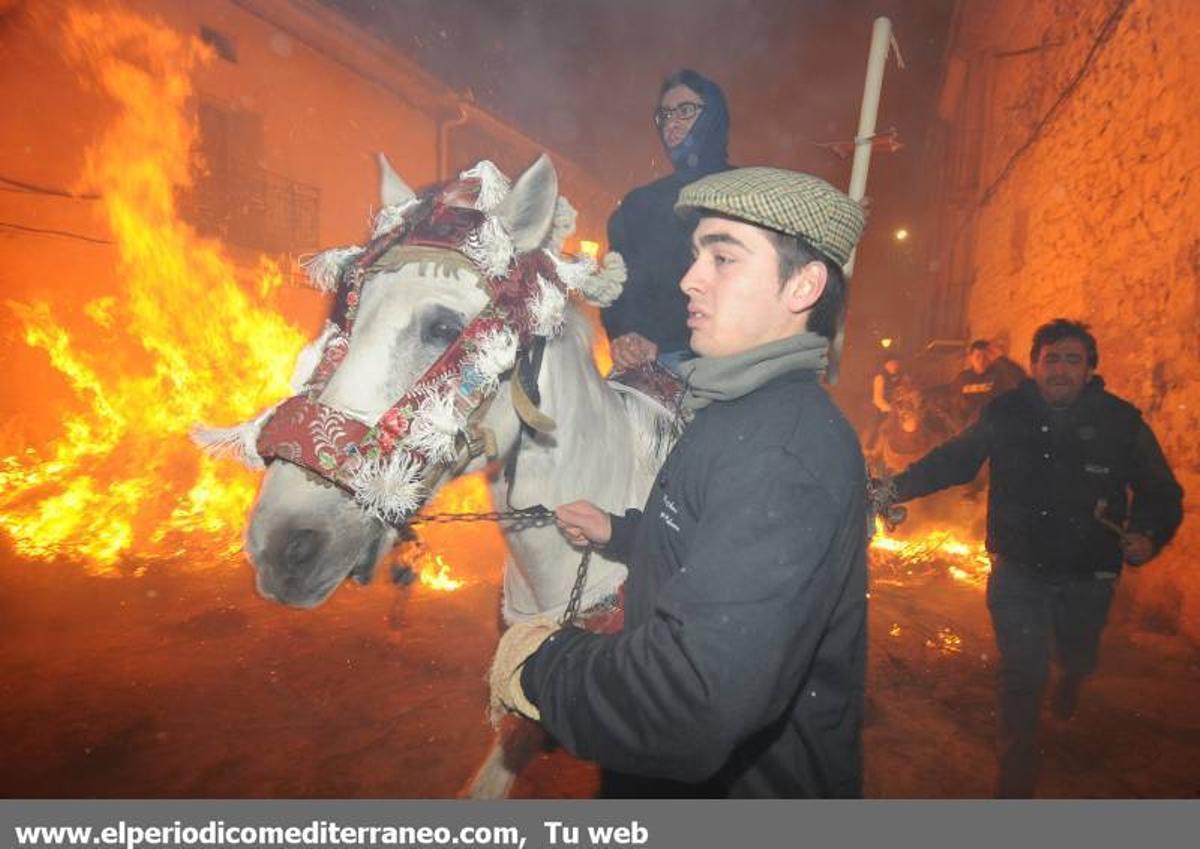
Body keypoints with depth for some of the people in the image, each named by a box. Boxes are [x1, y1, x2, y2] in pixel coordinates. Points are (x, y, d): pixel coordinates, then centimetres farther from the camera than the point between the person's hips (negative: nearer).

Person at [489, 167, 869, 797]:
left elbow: (695, 705, -40)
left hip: (744, 783, -9)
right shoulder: (749, 413, 4)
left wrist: (541, 665, -26)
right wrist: (619, 533, 14)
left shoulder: (784, 454, -31)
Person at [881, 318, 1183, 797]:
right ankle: (1016, 778, 18)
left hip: (1087, 578, 2)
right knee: (1022, 673, -2)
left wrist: (1150, 536, -19)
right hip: (1018, 572, -1)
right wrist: (895, 488, -10)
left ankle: (1070, 681, 64)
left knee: (1078, 658, 24)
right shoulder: (1005, 414, -9)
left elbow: (1162, 493, 0)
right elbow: (951, 461, 1)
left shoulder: (1121, 421, -9)